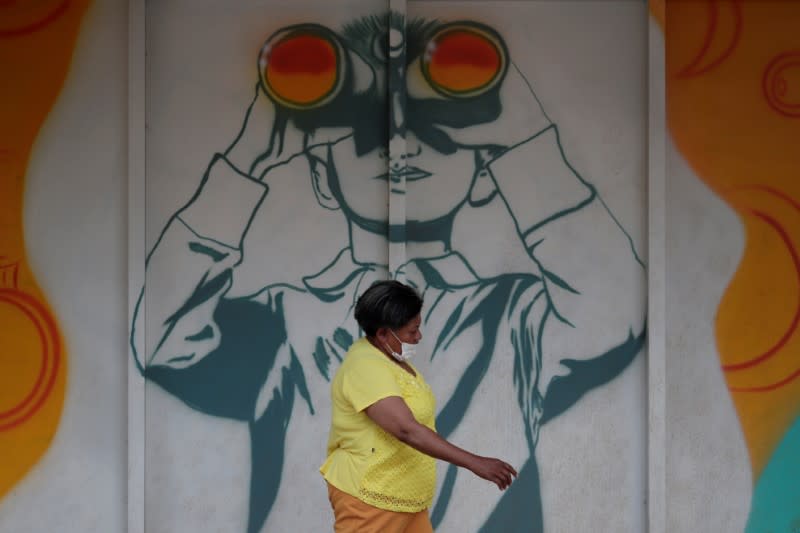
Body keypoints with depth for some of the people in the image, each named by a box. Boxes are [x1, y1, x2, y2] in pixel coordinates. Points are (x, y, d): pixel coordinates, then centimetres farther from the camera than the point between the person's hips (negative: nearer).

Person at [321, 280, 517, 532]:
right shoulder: (366, 368, -24)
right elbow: (407, 430, -34)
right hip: (369, 498, -10)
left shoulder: (392, 356, 9)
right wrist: (474, 463, -37)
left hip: (404, 496, 10)